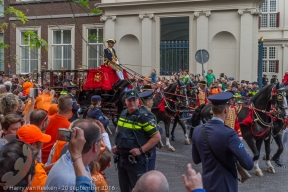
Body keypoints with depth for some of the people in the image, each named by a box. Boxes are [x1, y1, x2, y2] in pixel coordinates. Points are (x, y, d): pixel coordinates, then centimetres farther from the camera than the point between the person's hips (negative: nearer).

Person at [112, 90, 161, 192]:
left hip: (136, 160, -7)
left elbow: (157, 137, -16)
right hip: (121, 158, 7)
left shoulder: (143, 117, -16)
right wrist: (116, 145, 9)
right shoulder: (123, 114, 4)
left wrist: (141, 150, -21)